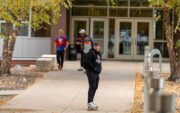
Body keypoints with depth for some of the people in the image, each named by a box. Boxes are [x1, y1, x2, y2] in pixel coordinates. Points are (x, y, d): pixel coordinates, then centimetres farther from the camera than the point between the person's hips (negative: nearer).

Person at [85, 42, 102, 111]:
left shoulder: (99, 54, 19)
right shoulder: (91, 53, -8)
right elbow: (87, 61, -18)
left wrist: (99, 69, 11)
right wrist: (93, 68, -18)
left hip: (97, 73, 9)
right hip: (91, 72, -9)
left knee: (95, 87, 11)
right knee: (92, 87, -15)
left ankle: (91, 101, 19)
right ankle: (89, 103, -18)